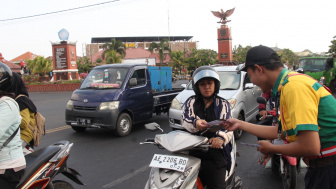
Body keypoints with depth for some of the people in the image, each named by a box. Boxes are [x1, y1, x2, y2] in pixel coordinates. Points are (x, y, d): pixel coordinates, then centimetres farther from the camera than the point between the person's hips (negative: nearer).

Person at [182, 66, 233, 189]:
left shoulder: (223, 104, 14)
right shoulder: (190, 102, 16)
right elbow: (185, 122, 2)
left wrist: (221, 137, -20)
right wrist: (195, 124, -22)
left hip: (215, 150, 0)